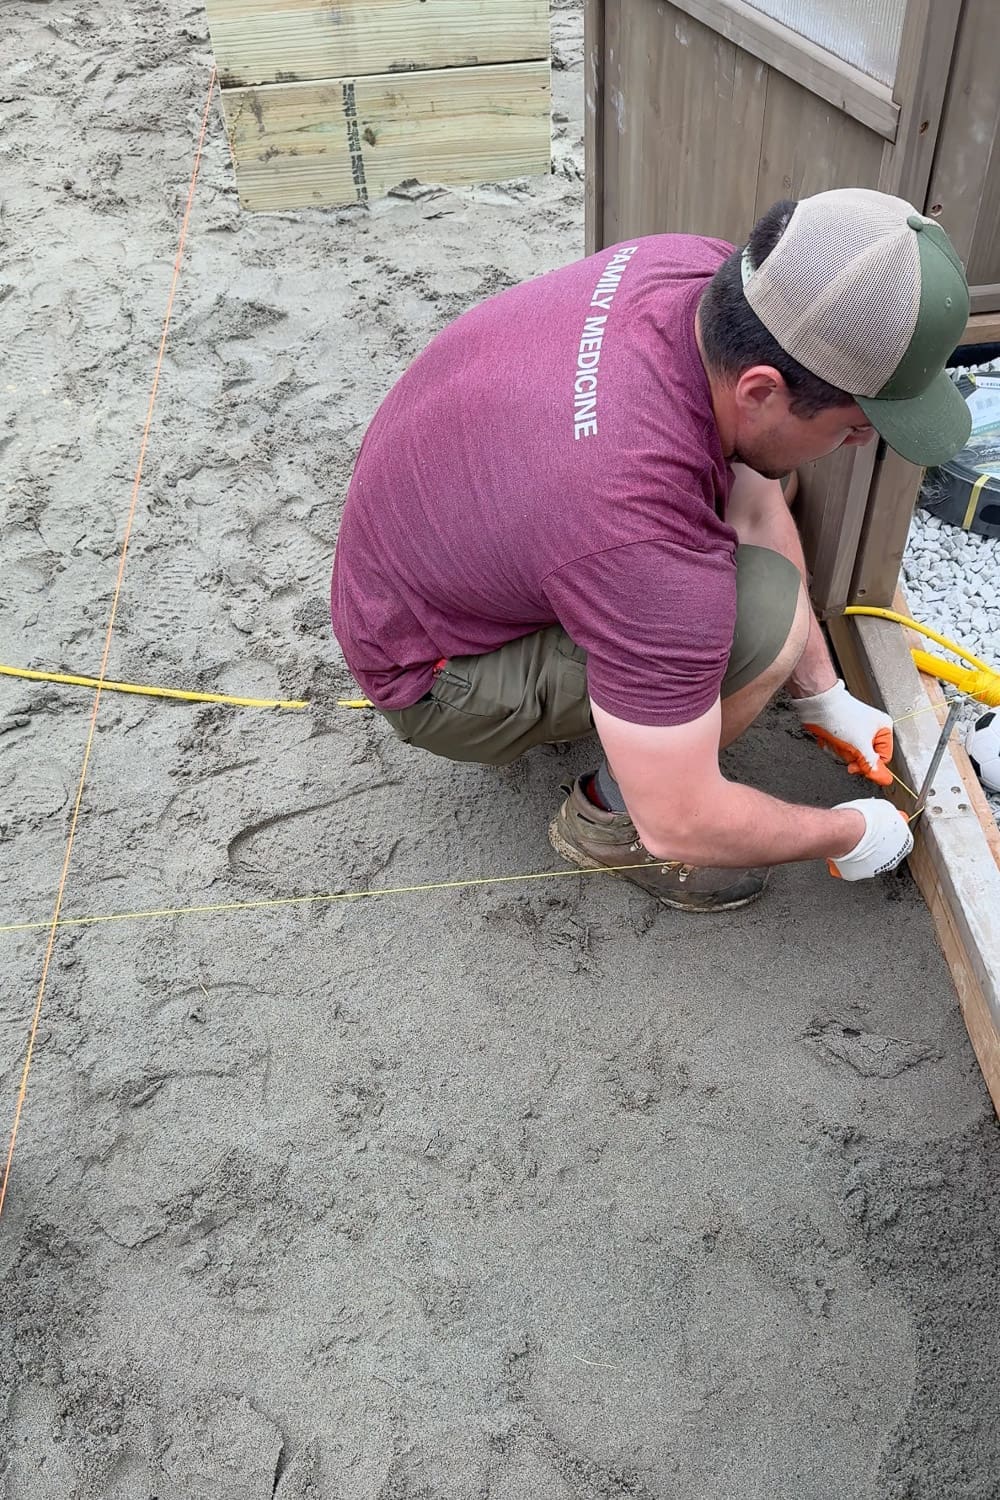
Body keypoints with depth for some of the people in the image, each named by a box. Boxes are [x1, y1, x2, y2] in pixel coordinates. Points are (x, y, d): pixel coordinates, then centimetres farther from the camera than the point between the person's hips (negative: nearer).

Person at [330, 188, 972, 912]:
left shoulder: (714, 273, -18)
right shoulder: (644, 540, -40)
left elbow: (756, 508, -3)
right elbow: (679, 825, -28)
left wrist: (823, 695, 1)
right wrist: (848, 835, -11)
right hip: (435, 674, -8)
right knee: (765, 610, -26)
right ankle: (609, 815, 0)